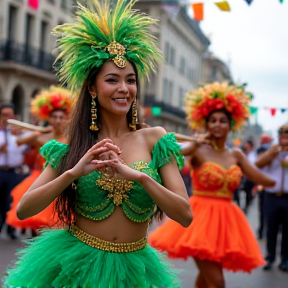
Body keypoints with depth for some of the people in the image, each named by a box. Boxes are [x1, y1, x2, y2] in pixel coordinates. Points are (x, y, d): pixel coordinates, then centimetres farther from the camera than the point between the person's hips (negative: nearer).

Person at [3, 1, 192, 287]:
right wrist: (74, 171, -22)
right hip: (75, 262, 0)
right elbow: (23, 210, -9)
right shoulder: (73, 147, -3)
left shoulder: (155, 140, -4)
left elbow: (185, 216, -10)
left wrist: (138, 175, -24)